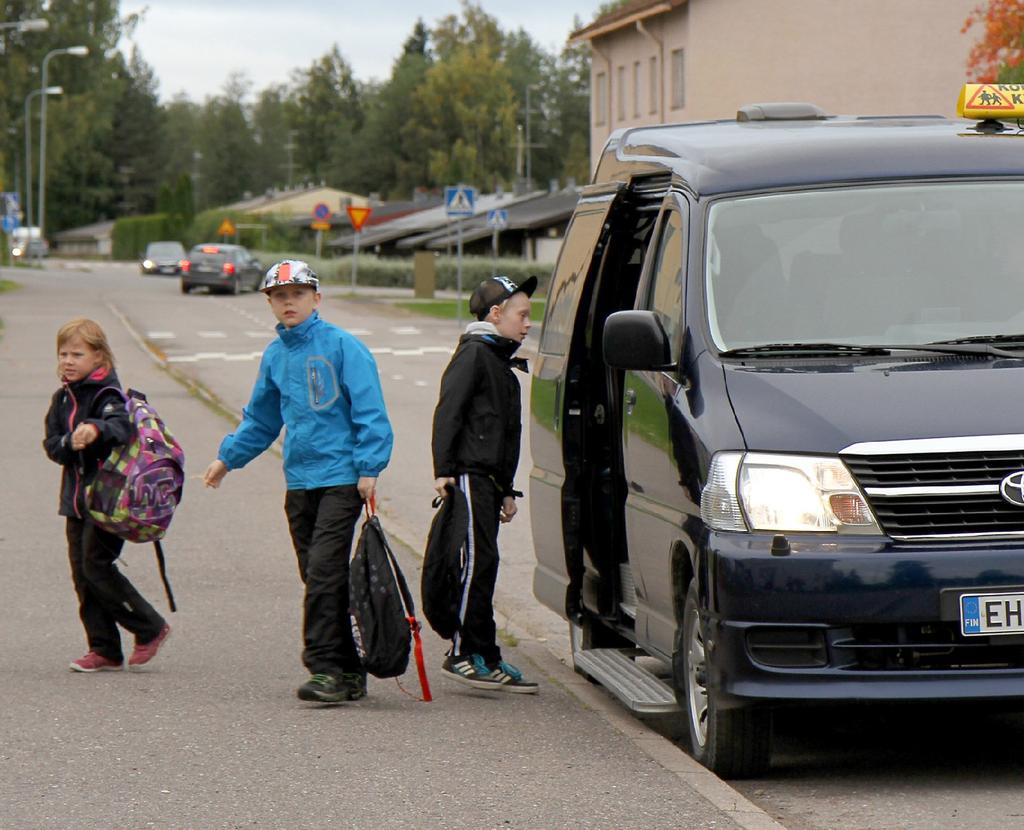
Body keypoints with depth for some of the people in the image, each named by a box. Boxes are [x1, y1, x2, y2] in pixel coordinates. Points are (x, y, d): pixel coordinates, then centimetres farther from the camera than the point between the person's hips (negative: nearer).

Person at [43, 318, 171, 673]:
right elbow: (51, 443, 5)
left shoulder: (106, 395, -11)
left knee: (96, 566, -12)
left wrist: (96, 430, -53)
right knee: (82, 572, 6)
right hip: (76, 498, 8)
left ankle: (151, 628, 2)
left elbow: (120, 425, -31)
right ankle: (104, 650, 12)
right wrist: (70, 444, -17)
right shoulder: (63, 398, 11)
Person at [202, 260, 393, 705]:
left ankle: (326, 668, -13)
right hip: (299, 481, 7)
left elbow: (369, 412, -8)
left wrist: (369, 467, -14)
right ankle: (349, 672, 14)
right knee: (318, 579, 8)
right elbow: (261, 419, 25)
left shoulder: (342, 346, -7)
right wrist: (228, 457, 21)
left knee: (324, 573, -14)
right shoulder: (275, 355, 13)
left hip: (342, 479, -7)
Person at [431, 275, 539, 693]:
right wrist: (443, 469, -20)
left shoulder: (502, 362, 24)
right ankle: (465, 654, -12)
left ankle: (483, 659, 11)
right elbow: (448, 411, -14)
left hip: (489, 479, 9)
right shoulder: (475, 353, -5)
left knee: (483, 565, 9)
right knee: (479, 560, -13)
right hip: (469, 474, -9)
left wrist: (507, 490, 27)